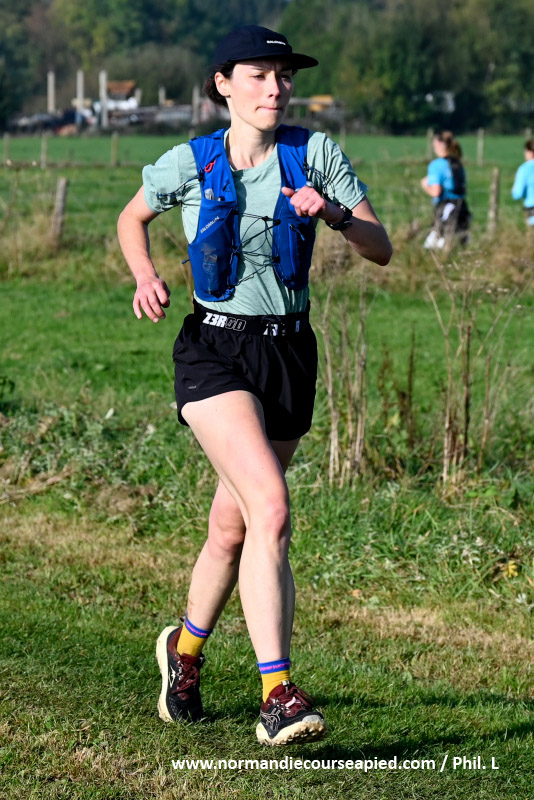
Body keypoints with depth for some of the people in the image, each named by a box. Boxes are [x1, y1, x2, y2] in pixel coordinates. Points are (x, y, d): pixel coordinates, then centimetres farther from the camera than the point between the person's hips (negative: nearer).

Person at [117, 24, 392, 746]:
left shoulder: (314, 154, -2)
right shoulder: (189, 165, -3)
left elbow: (381, 250, -4)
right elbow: (132, 219, 17)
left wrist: (334, 213, -23)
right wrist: (146, 277, -2)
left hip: (290, 353, 3)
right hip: (214, 352, -3)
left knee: (234, 526, 13)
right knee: (271, 507, -23)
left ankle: (185, 648, 42)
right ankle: (278, 697, -25)